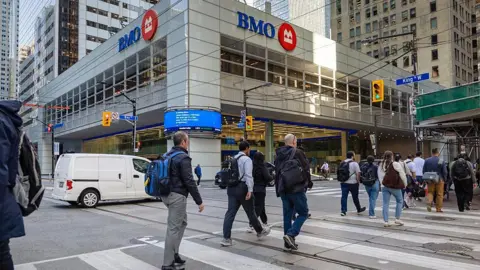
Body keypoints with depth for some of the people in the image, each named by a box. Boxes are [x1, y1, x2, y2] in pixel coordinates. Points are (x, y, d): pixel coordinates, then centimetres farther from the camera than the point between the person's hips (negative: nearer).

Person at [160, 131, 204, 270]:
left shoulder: (168, 155, 13)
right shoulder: (183, 158, -15)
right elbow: (189, 181, -18)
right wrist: (199, 201, -13)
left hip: (167, 194, 9)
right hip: (177, 196, -9)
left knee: (182, 222, 21)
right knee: (174, 228, -3)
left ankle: (174, 254, 24)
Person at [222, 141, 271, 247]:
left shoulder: (233, 159, 15)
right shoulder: (246, 159, -7)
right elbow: (248, 175, -19)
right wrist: (250, 190, -24)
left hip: (231, 187, 7)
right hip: (242, 187, -6)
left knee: (230, 212, 3)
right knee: (250, 211, 10)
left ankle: (226, 238, 0)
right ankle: (260, 231, 30)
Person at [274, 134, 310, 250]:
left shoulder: (279, 155, 10)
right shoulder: (298, 153, -8)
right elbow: (306, 169, -6)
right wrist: (307, 183, 12)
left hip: (283, 189, 6)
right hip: (297, 189, -6)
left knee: (287, 215, 12)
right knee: (303, 213, 4)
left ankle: (288, 242, 14)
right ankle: (291, 234, -13)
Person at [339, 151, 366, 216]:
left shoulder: (342, 163, 10)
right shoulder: (354, 163, -8)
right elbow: (358, 173, -11)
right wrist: (358, 181, -3)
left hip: (343, 183, 4)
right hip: (353, 183, -4)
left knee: (344, 197, 2)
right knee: (355, 197, 10)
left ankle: (343, 211, -4)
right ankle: (359, 209, 28)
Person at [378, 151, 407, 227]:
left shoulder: (381, 165, 5)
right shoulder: (395, 164, -11)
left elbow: (380, 175, 9)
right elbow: (402, 174, -6)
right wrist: (405, 184, 7)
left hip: (385, 186, 4)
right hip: (395, 186, -4)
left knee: (385, 204, 5)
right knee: (400, 201, 15)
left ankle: (386, 221, 5)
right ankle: (397, 219, 13)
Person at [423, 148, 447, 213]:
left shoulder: (427, 160, 0)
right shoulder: (441, 161, -9)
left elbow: (424, 171, 4)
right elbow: (444, 172, -5)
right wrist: (444, 180, 8)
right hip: (439, 180, -2)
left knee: (430, 192, 13)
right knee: (439, 194, 6)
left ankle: (429, 202, -12)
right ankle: (438, 209, 10)